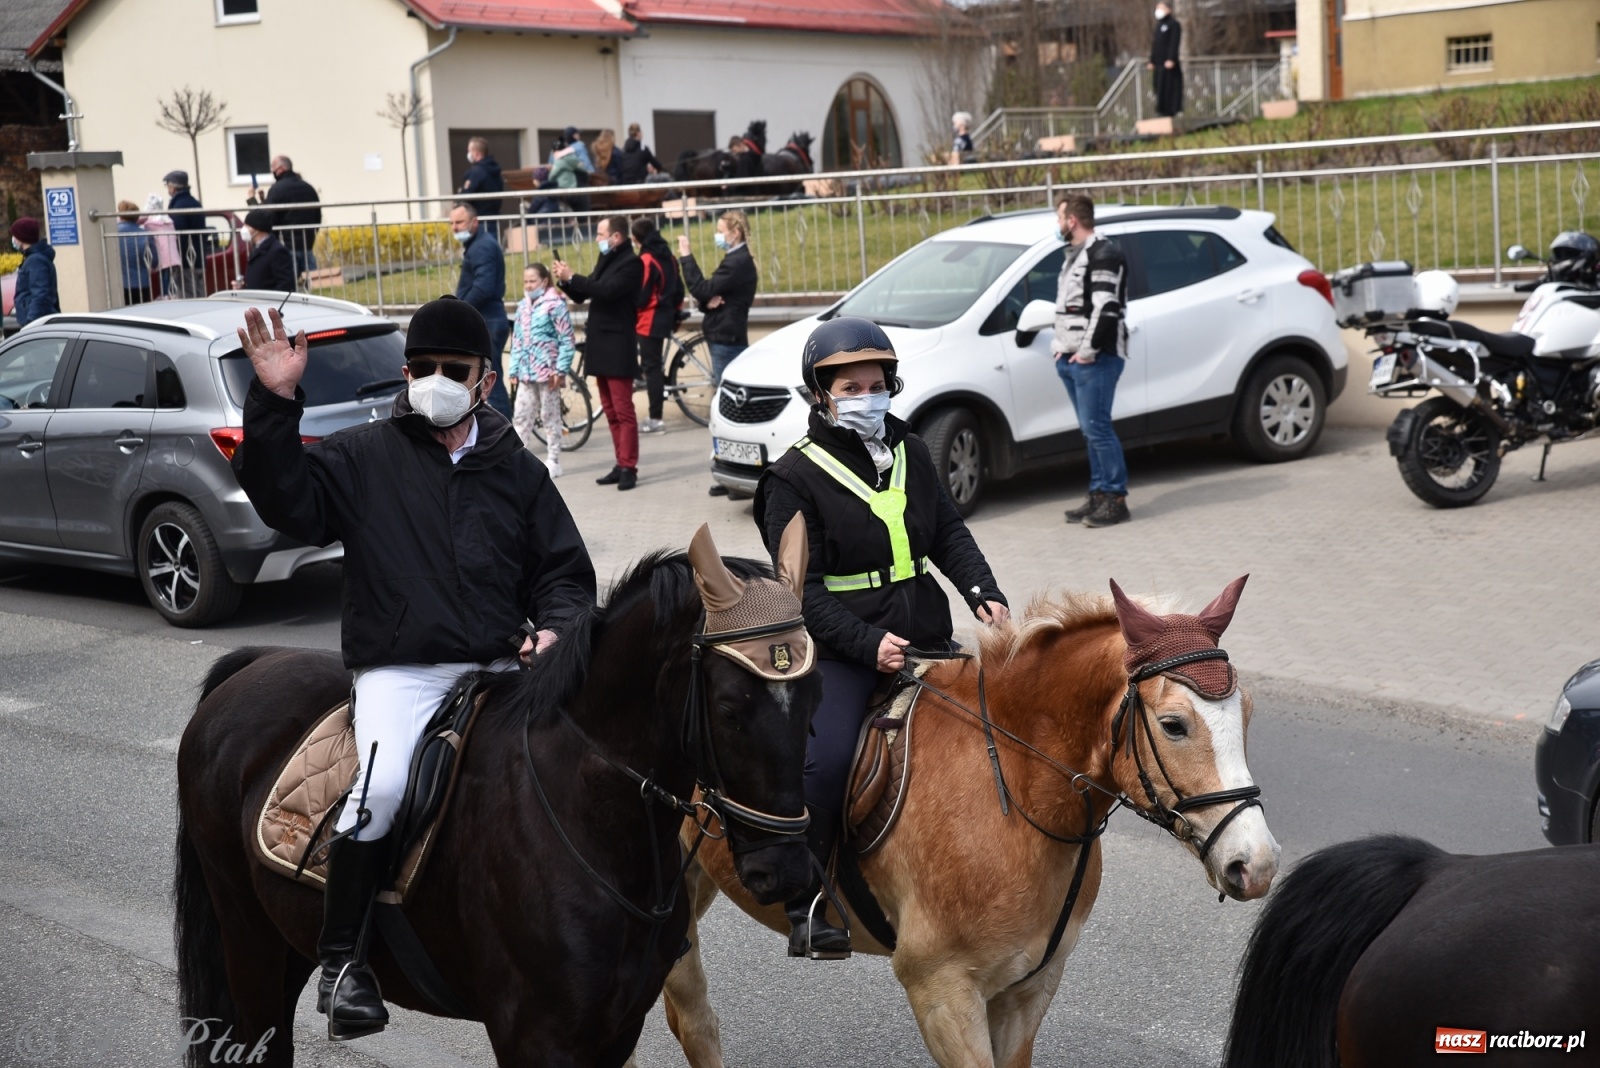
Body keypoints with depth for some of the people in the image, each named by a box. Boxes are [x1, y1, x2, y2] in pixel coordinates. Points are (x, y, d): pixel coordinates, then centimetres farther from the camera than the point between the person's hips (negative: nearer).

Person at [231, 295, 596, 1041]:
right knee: (382, 785, -29)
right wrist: (275, 403, -19)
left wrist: (555, 627, -2)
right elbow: (288, 500, -8)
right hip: (399, 671, -3)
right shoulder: (366, 457, 8)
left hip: (502, 668, 3)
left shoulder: (518, 472, 16)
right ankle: (341, 959, -13)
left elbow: (564, 572, 19)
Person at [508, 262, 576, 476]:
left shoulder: (555, 304, -8)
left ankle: (553, 461, 10)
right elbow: (517, 341, 15)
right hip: (526, 372, 6)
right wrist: (514, 370, 9)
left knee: (550, 416, 2)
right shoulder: (522, 307, 11)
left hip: (547, 371, -6)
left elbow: (567, 340, -11)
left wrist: (561, 369, -16)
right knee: (521, 416, 4)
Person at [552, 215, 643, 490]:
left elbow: (606, 290, -23)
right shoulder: (606, 260, 18)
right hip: (600, 344, 9)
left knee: (623, 411, -8)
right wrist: (566, 281, 0)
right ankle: (621, 464, 14)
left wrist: (572, 278, -19)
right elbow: (582, 295, 18)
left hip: (618, 346, -9)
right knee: (610, 411, 10)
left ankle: (628, 467, -7)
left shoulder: (631, 263, -9)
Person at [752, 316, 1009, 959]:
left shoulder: (909, 453, 11)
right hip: (842, 648, -6)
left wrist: (984, 594, -5)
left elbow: (949, 534, 14)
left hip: (925, 636, 6)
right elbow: (801, 588, -12)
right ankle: (803, 909, -9)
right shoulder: (795, 477, -7)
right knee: (825, 762, -25)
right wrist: (868, 643, -22)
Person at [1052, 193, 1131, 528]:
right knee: (1091, 430, 10)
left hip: (1096, 358, -10)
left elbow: (1106, 307, -20)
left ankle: (1115, 500, -6)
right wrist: (1060, 345, 13)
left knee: (1096, 428, -10)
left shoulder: (1102, 254, -11)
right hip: (1072, 359, 10)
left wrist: (1088, 350, -19)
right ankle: (1099, 496, 14)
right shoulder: (1074, 255, 20)